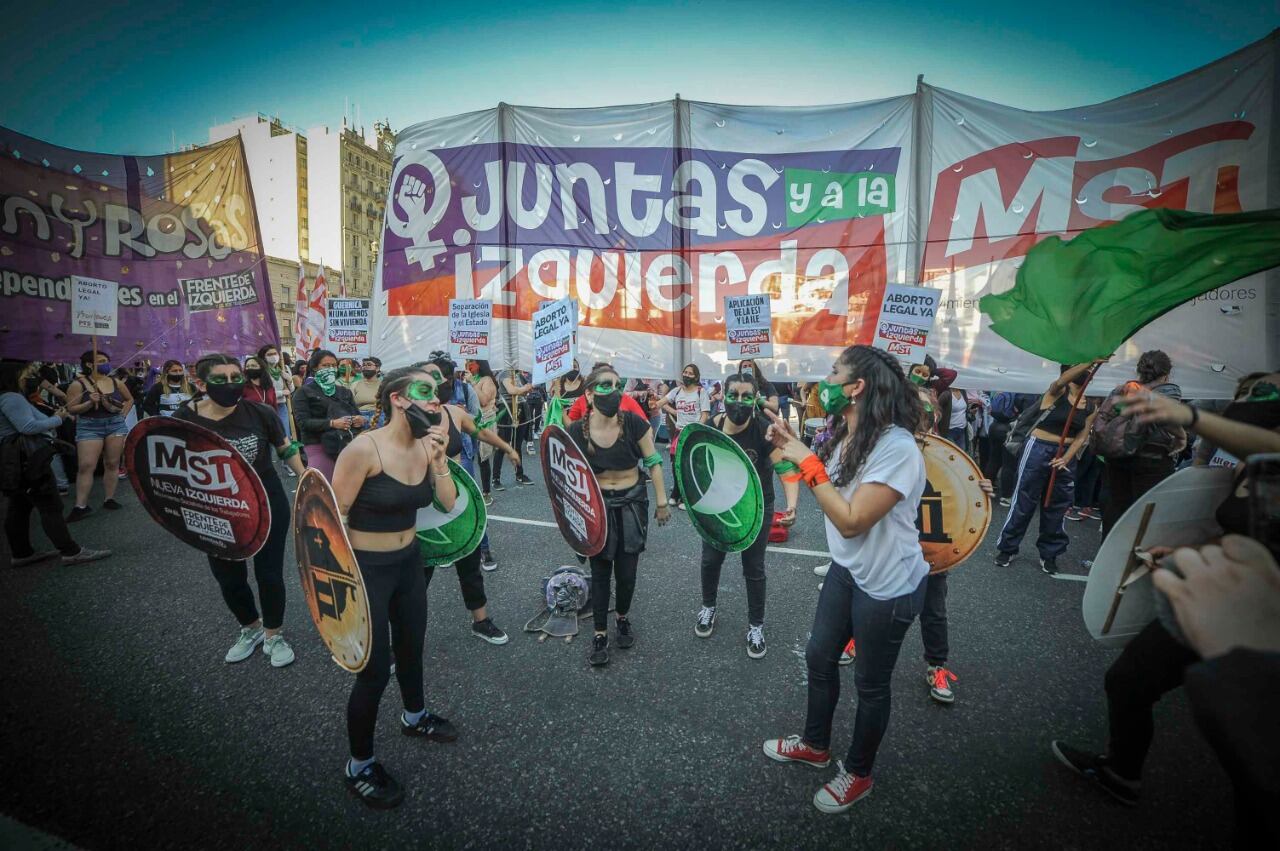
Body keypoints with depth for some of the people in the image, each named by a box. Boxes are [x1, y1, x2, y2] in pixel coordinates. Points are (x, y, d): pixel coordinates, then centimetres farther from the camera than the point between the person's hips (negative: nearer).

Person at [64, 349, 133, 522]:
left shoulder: (116, 383, 5)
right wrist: (90, 403, -20)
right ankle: (80, 505, -5)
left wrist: (122, 414, 8)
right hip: (89, 427, -3)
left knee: (112, 464, 5)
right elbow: (71, 409, -7)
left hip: (116, 425, 4)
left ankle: (109, 499, 14)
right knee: (86, 466, -9)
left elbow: (130, 399, 21)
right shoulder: (78, 384, -5)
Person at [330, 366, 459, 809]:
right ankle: (359, 767, 27)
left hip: (409, 561, 7)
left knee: (412, 646, 24)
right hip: (365, 569, -7)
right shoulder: (364, 448, -24)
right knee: (375, 669, 2)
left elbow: (448, 504, -3)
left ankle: (414, 717, 52)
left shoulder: (424, 445, -3)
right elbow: (334, 517, -19)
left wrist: (439, 459, -17)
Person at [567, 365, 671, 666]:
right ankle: (600, 633, 26)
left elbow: (653, 462, -4)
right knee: (600, 572, 8)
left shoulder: (634, 423, -16)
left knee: (627, 572, 7)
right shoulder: (576, 431, -14)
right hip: (596, 506, 0)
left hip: (632, 505, 0)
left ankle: (622, 619, 37)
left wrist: (662, 502, -1)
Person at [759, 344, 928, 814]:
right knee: (819, 658, 21)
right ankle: (815, 744, 46)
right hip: (847, 569, 8)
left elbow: (851, 521, -29)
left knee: (870, 683, 13)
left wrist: (807, 462, -26)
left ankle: (858, 773, 39)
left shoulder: (897, 447, -29)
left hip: (888, 585, -8)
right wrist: (793, 446, -5)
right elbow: (828, 490, 4)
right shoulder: (845, 435, -2)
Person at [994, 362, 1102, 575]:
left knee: (1056, 507, 11)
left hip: (1066, 455, 5)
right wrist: (1091, 362, -42)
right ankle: (1006, 548, 10)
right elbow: (1062, 380, -30)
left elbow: (1081, 437, 0)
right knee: (1024, 503, -1)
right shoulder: (1056, 392, -6)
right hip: (1038, 450, -5)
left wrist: (1066, 459, -16)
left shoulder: (1091, 408, 7)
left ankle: (1049, 554, 25)